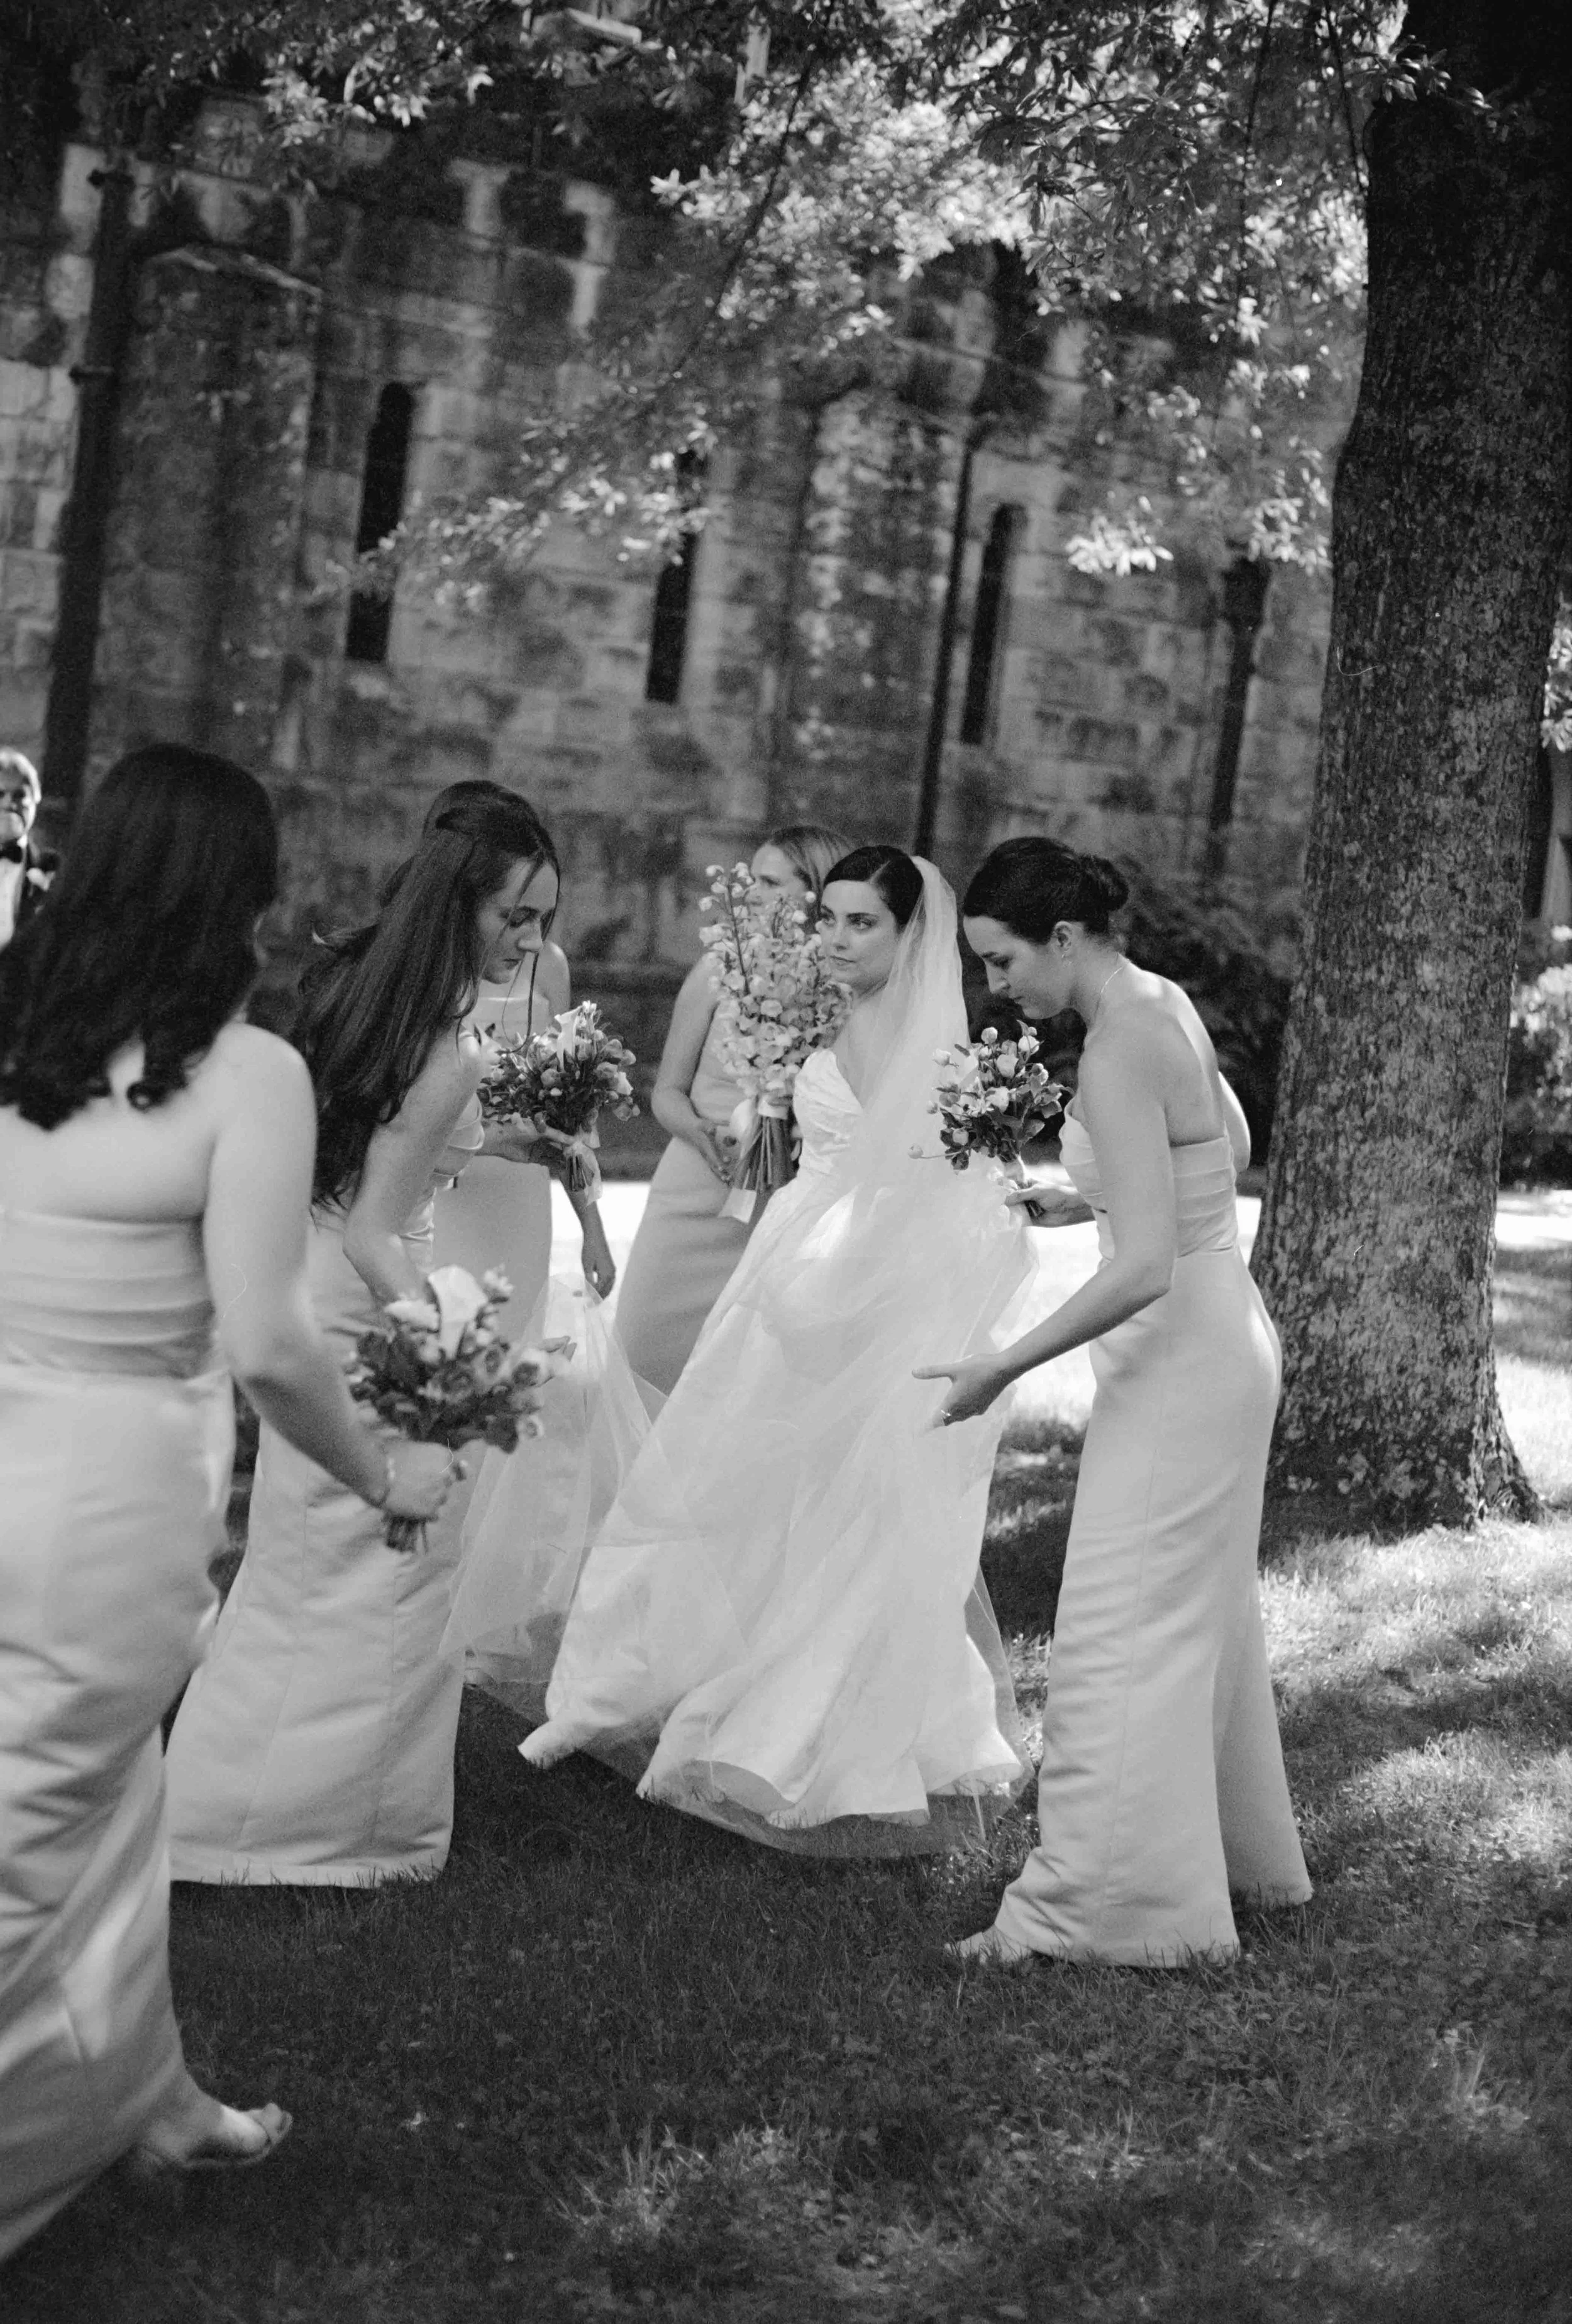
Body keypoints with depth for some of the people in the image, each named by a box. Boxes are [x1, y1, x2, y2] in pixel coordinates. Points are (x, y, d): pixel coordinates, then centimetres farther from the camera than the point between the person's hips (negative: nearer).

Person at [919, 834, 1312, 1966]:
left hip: (1181, 1360, -10)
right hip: (1223, 1337, 10)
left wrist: (1003, 1367, -23)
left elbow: (1143, 1270, -30)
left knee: (1123, 1630, -2)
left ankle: (1100, 1901, 6)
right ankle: (1239, 1851, 36)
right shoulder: (1165, 1002, 4)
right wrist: (1090, 1200, 17)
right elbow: (1231, 1146, 21)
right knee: (1201, 1613, 21)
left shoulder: (1118, 1052, -24)